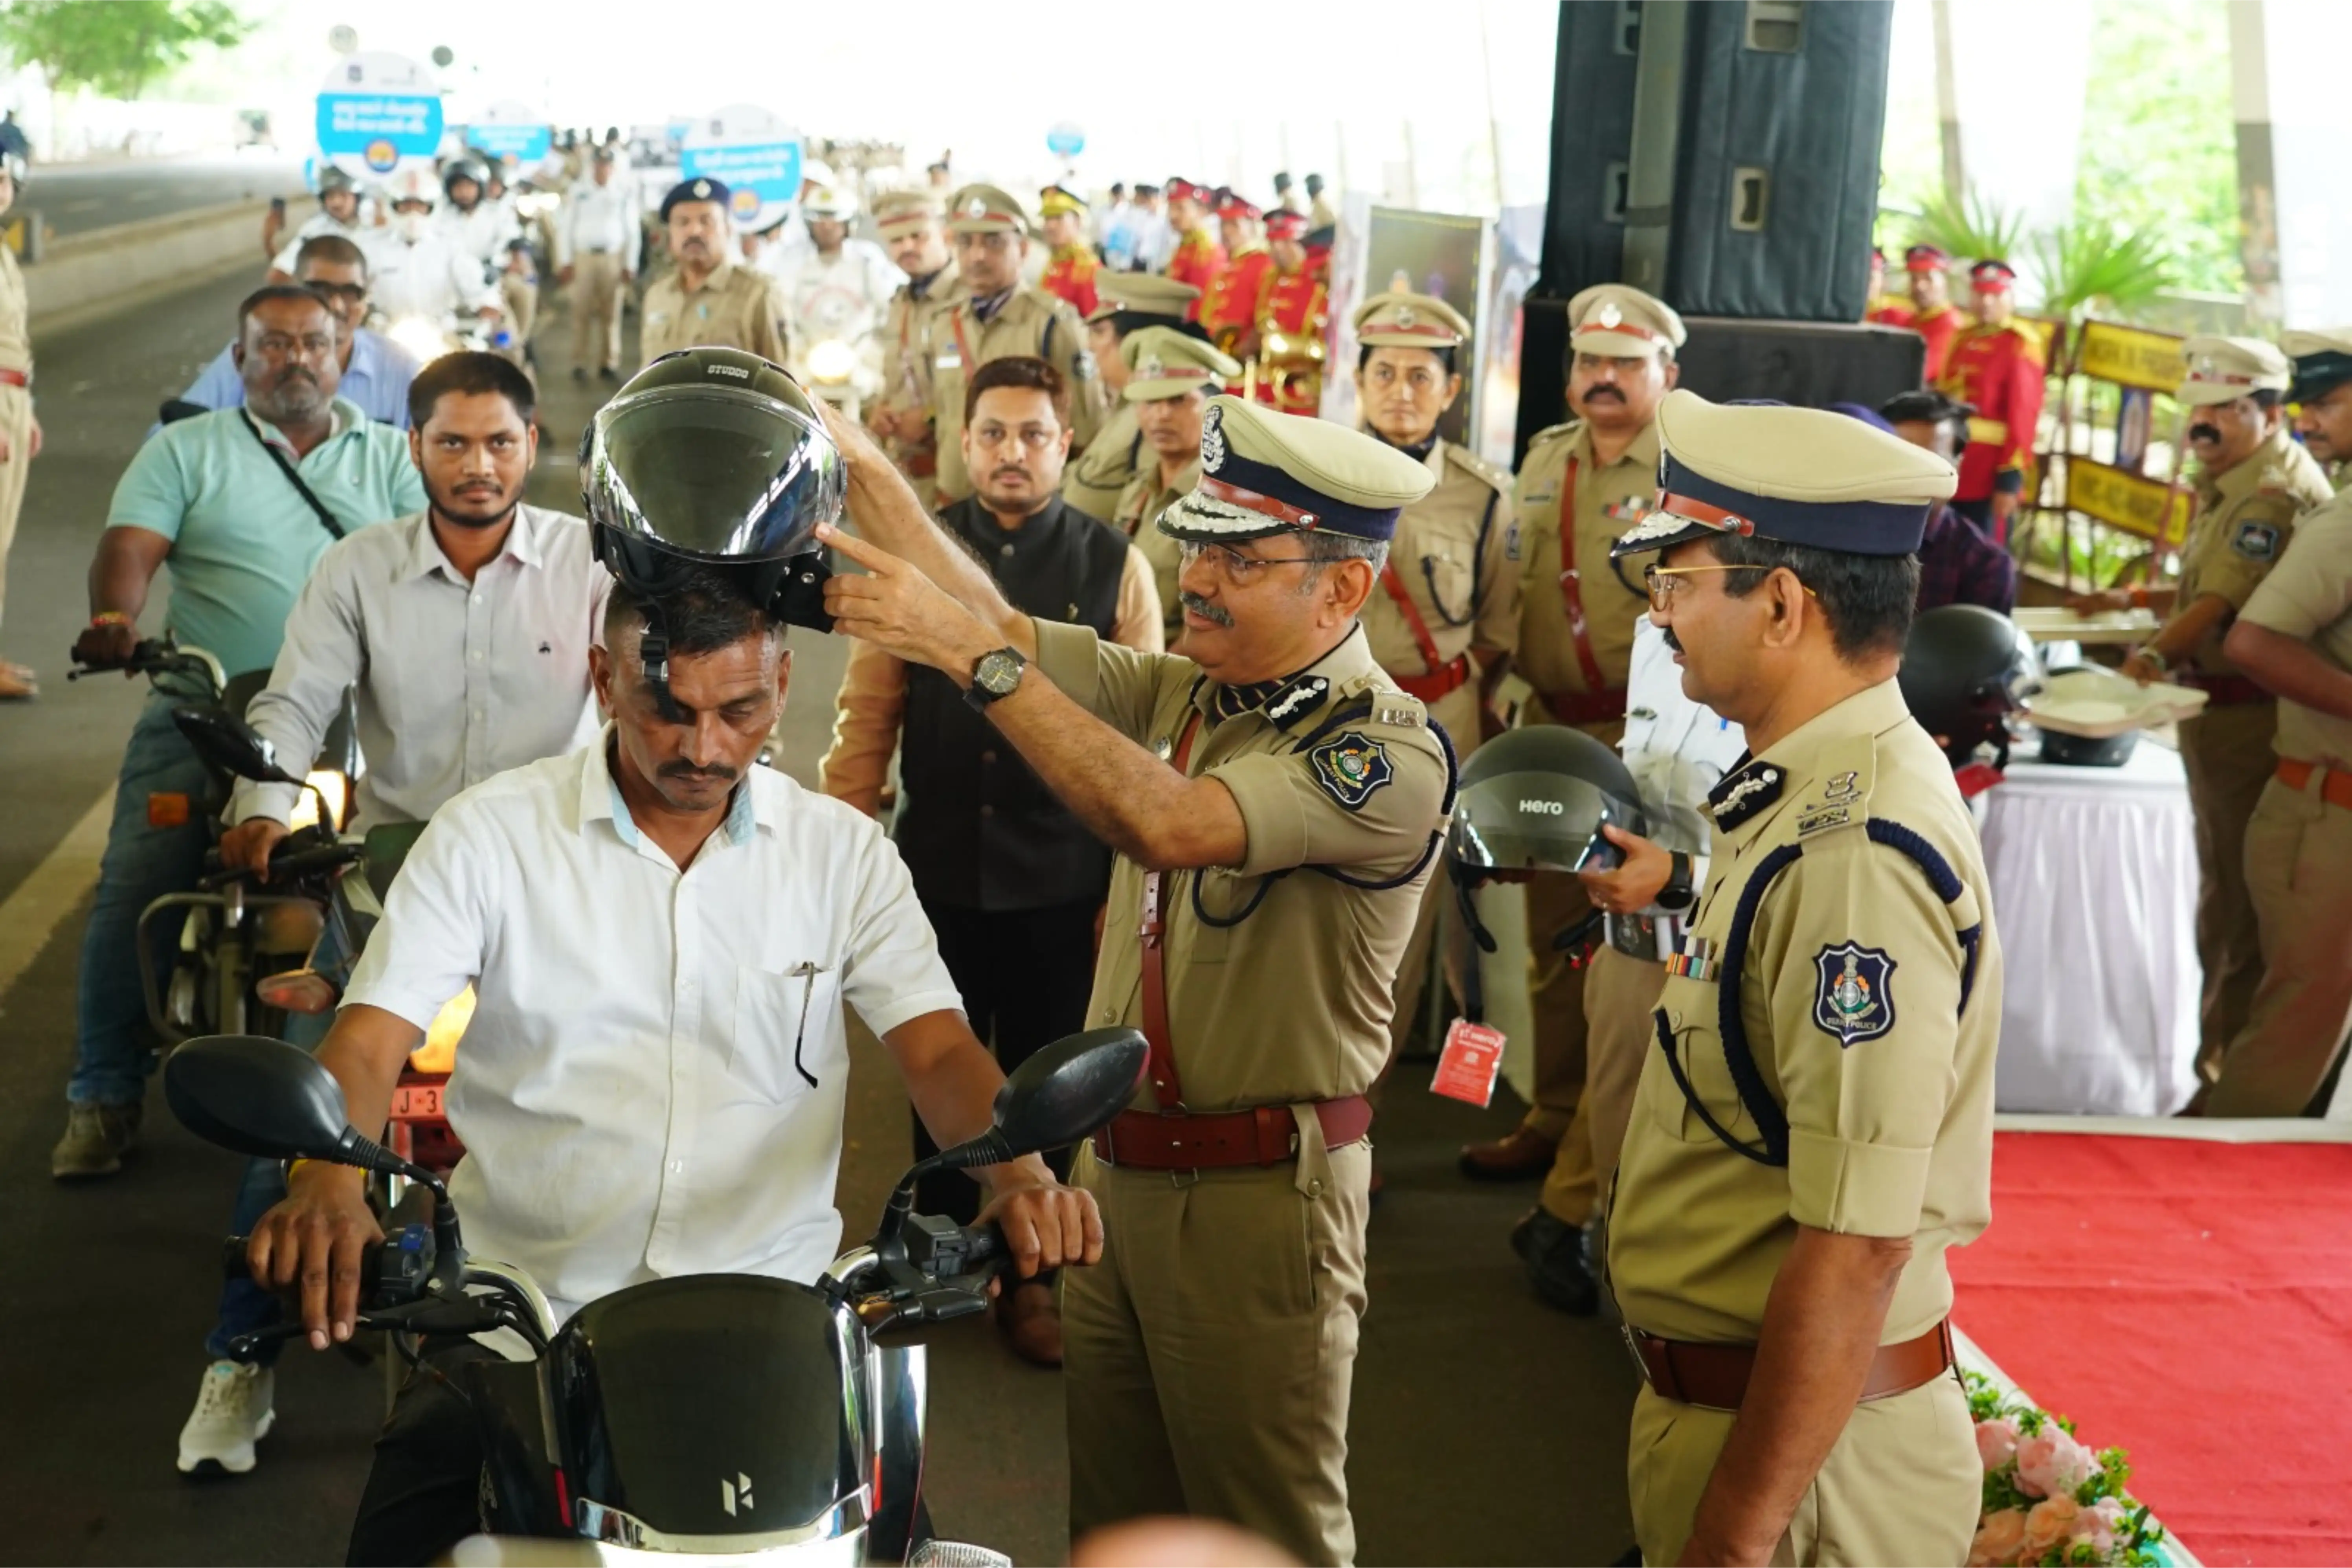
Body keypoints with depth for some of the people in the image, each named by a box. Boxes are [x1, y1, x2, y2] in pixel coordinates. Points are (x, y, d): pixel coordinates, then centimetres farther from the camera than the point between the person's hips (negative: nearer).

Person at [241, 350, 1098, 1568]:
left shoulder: (842, 853, 4)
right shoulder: (489, 837, 0)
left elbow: (935, 1048, -3)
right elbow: (370, 1042, -7)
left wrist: (1018, 1172, -25)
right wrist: (330, 1184, -29)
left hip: (769, 1318, 1)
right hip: (525, 1318, -1)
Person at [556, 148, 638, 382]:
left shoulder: (624, 193, 2)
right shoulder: (577, 192, 3)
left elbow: (632, 231, 4)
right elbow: (565, 227, 5)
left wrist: (630, 265, 0)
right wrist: (565, 262, 0)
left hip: (614, 258, 0)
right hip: (583, 257, 0)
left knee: (611, 314, 2)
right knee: (582, 313, -1)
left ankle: (608, 364, 8)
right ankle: (580, 364, 3)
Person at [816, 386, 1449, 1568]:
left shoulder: (1390, 752, -18)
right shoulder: (1181, 692, 8)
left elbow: (1165, 826, -31)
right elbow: (1003, 626, 1)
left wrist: (969, 653, -32)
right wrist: (854, 463, -9)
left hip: (1256, 1196, -7)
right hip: (1115, 1165, 8)